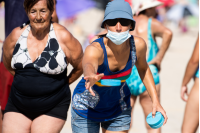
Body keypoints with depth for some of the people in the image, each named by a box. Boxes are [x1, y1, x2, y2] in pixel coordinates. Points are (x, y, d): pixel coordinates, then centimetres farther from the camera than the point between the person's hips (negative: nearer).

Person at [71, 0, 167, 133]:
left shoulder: (138, 45, -21)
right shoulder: (95, 49, -34)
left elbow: (143, 68, 3)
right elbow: (88, 65, -59)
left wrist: (156, 101, -2)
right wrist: (91, 77, -83)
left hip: (119, 108, 3)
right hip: (86, 108, -3)